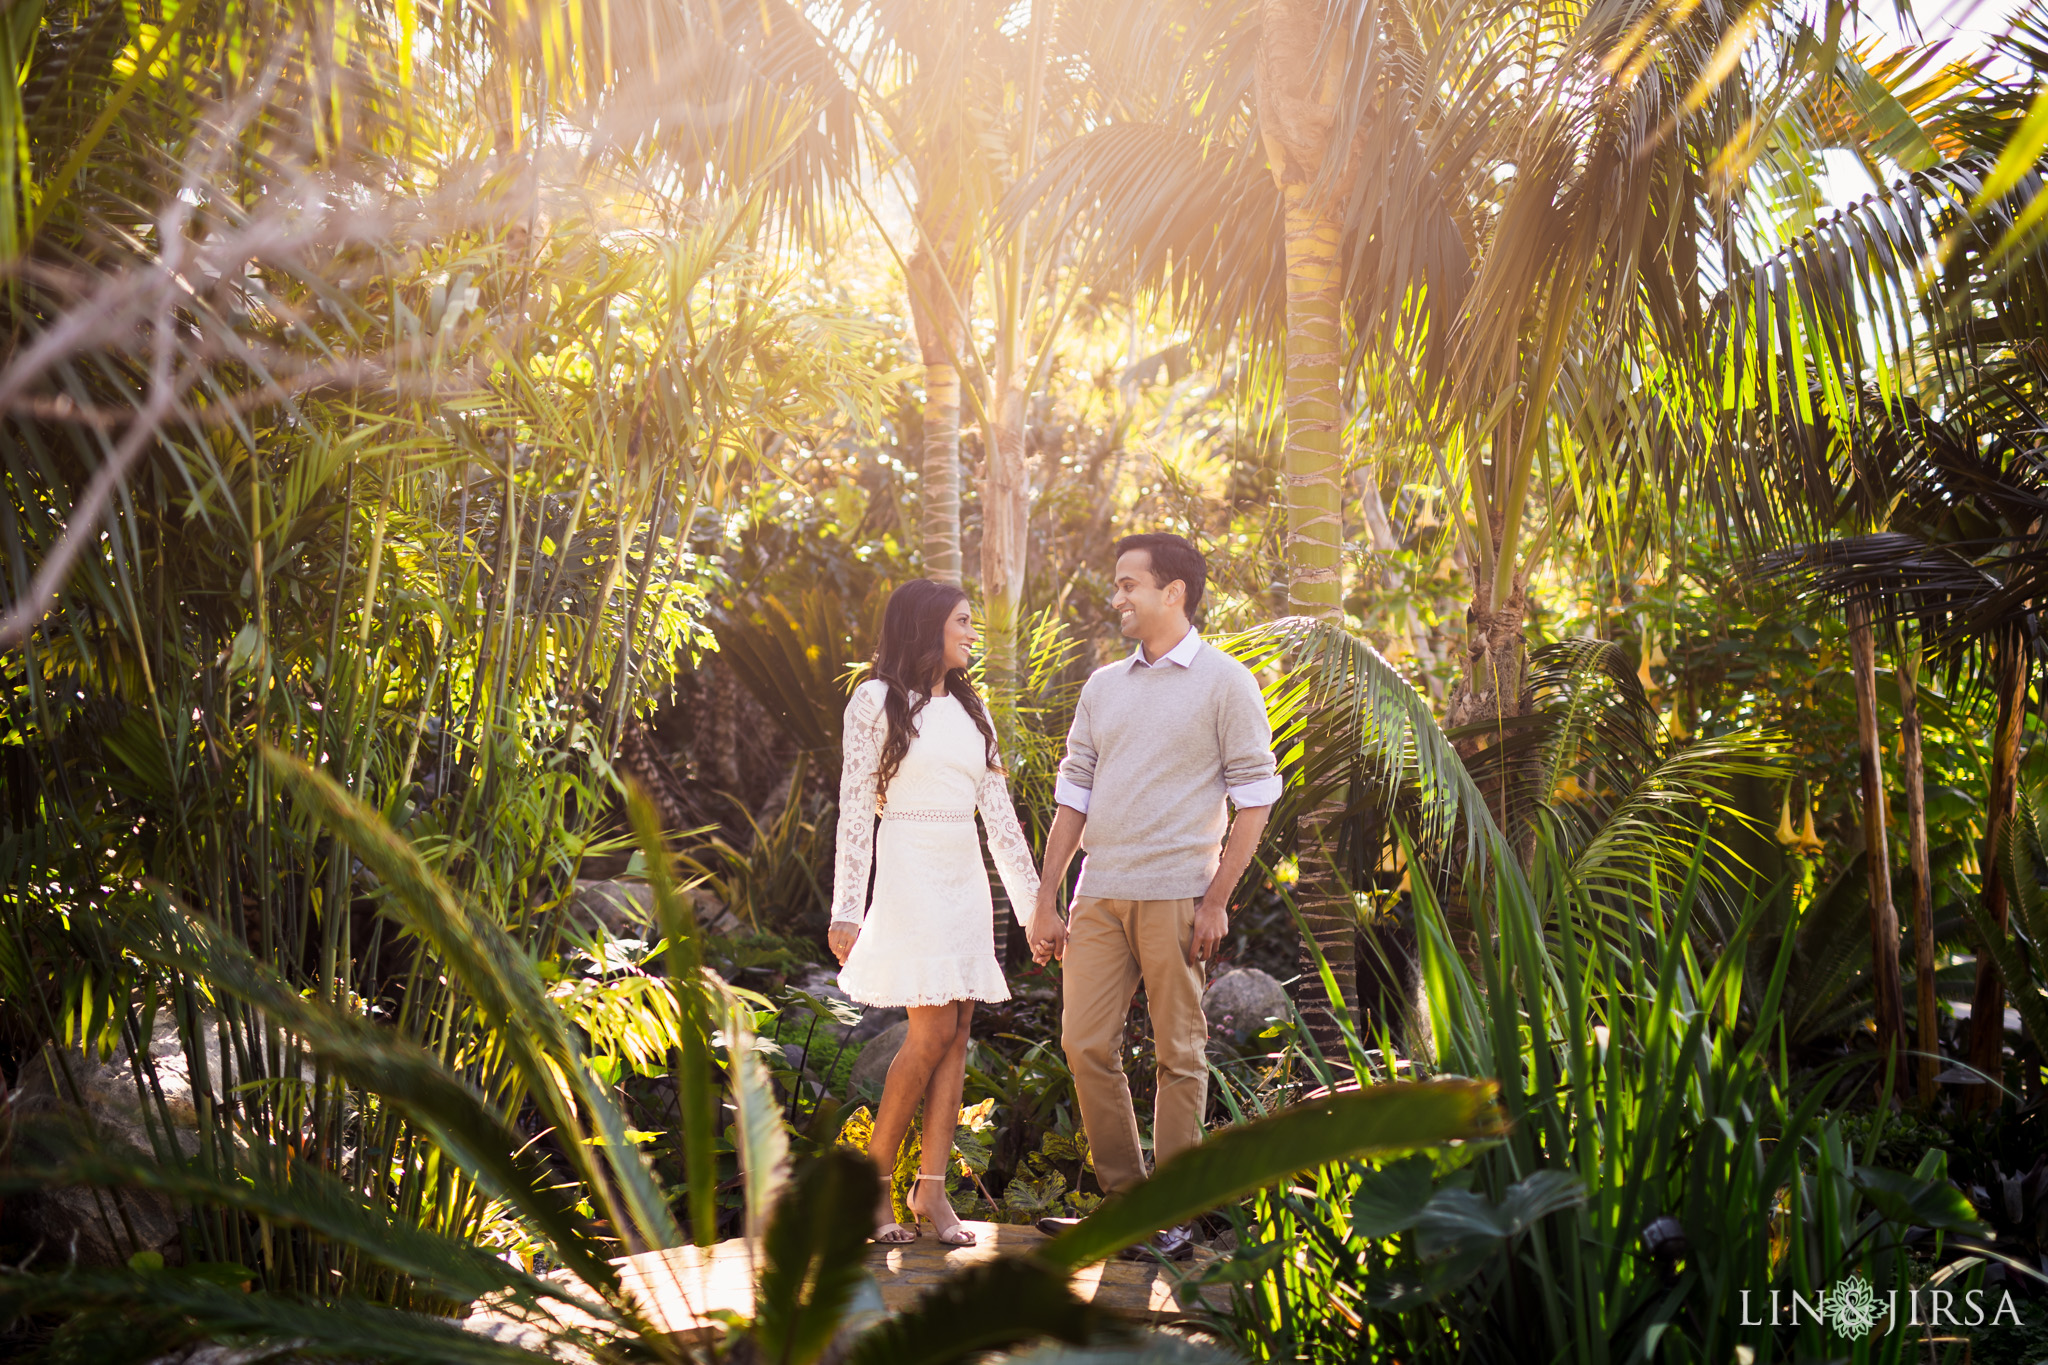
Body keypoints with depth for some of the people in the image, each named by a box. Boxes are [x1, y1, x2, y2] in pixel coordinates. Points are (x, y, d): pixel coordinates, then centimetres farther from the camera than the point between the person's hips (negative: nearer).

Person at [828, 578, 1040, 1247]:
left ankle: (931, 1190, 7)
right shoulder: (877, 701, -2)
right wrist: (846, 910, -12)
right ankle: (873, 1179, 3)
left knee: (956, 1032, 2)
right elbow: (855, 809, -7)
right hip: (910, 877, -6)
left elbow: (1000, 813, 14)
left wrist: (1035, 903, 11)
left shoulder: (969, 710, 15)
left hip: (965, 883, 6)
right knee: (933, 1032, -11)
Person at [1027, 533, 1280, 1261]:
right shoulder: (1103, 686, 15)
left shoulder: (1225, 683, -1)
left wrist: (1216, 900, -10)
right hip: (1100, 893, 6)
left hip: (1174, 893, -5)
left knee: (1179, 1053, 1)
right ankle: (1123, 1197, 17)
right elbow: (1074, 792, 15)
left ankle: (1174, 1218, 10)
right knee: (1086, 1044, 4)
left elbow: (1255, 794, -4)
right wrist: (1046, 901, 12)